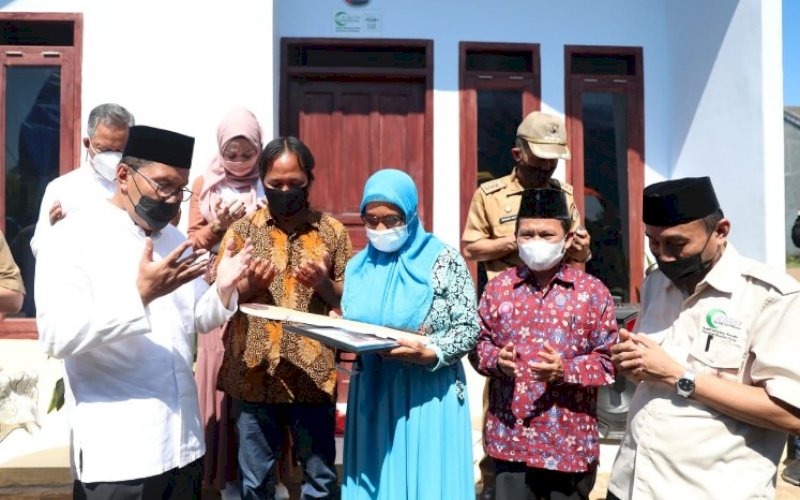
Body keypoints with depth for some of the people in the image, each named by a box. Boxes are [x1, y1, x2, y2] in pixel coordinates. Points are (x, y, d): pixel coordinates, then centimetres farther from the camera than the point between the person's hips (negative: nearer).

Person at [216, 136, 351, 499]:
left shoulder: (332, 231, 4)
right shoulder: (242, 230, 4)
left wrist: (324, 284, -13)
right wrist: (249, 285, -15)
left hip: (313, 374, 0)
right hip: (253, 374, 1)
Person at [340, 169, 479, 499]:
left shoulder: (443, 260, -6)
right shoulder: (359, 266, 8)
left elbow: (469, 328, -8)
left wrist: (428, 353, -22)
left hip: (429, 395, -3)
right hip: (373, 394, 4)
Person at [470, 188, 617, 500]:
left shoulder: (593, 292, -4)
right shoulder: (498, 288, 4)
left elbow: (608, 360, -4)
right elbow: (479, 343, 8)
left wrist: (566, 371, -20)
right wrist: (496, 360, -13)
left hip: (568, 438, -1)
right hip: (510, 435, 2)